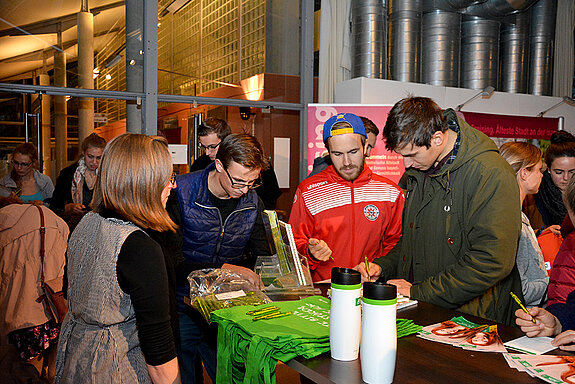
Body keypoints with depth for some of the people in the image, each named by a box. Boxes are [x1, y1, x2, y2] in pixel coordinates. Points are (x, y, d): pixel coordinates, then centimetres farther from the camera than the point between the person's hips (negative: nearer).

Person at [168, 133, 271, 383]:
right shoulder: (181, 194, -16)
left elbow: (260, 256, 3)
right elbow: (173, 263, -21)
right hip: (183, 313, -3)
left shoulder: (252, 202, -2)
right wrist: (225, 268, -29)